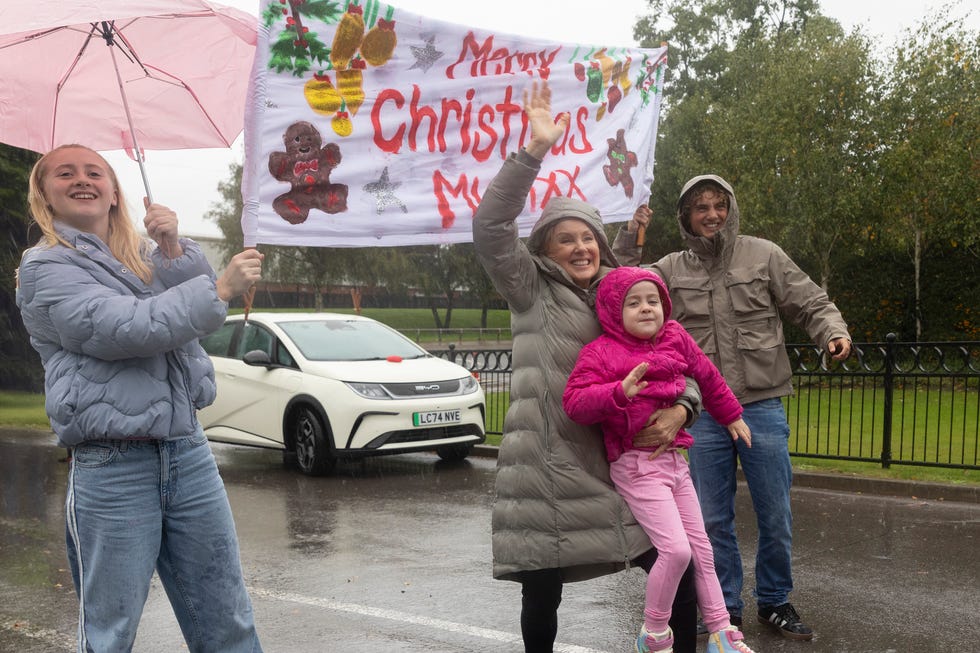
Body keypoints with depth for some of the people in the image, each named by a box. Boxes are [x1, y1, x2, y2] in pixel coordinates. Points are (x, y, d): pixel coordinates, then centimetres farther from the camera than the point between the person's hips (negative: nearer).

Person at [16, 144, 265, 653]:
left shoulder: (142, 254, 17)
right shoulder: (45, 268, -2)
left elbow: (196, 301, 1)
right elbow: (120, 328, -17)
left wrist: (173, 250, -14)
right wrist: (221, 289, -18)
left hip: (188, 453, 5)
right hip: (113, 471, -5)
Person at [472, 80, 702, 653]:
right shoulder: (531, 290, 1)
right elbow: (491, 228, -15)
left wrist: (680, 409, -8)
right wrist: (535, 151, -23)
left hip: (619, 463, 4)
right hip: (549, 471, -4)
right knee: (542, 595, 3)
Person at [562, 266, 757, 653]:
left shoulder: (676, 338, 6)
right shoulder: (600, 352, -10)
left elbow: (706, 376, 23)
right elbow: (574, 401, -20)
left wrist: (731, 415, 33)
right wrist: (619, 392, -35)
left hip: (674, 459, 7)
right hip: (636, 465, -7)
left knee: (701, 548, 13)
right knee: (676, 549, -15)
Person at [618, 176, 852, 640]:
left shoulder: (764, 255, 1)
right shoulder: (671, 270, 4)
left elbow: (812, 305, 2)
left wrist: (834, 333, -17)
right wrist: (628, 243, -7)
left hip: (763, 407, -1)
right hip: (703, 415, 1)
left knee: (775, 518, 6)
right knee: (713, 520, 10)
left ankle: (774, 602, 26)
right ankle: (726, 609, 25)